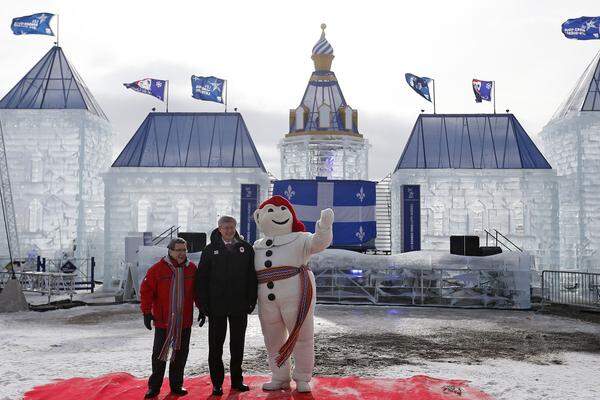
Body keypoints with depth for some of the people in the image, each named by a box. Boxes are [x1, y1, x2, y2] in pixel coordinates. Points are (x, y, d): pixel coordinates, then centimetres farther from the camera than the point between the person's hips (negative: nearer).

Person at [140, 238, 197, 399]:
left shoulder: (191, 269, 3)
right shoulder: (157, 269, -7)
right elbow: (146, 290, -5)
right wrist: (147, 312, -8)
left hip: (184, 321, 3)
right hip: (163, 321, -3)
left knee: (180, 353, 10)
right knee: (159, 354, 4)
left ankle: (176, 385, 22)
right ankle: (154, 386, 15)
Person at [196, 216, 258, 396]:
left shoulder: (246, 248, 3)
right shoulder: (210, 250, 0)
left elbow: (252, 276, 4)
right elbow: (201, 279, -1)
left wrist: (251, 301, -2)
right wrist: (202, 305, -6)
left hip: (239, 306, 1)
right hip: (216, 306, -1)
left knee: (237, 344, 12)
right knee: (216, 346, 6)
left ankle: (237, 380, 24)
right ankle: (217, 383, 15)